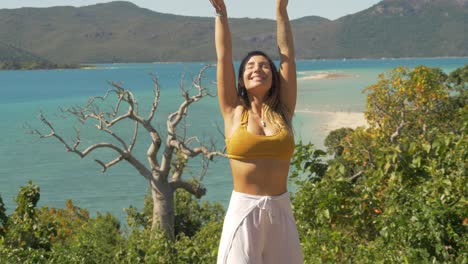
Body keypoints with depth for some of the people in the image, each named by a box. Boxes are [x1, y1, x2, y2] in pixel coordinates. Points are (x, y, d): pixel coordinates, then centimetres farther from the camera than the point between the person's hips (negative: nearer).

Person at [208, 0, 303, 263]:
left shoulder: (283, 111, 6)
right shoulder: (234, 112, 2)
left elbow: (287, 54, 6)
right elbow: (224, 57, 3)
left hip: (280, 210, 2)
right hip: (244, 209, -2)